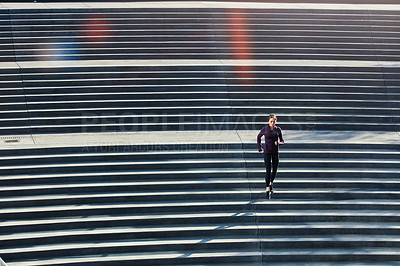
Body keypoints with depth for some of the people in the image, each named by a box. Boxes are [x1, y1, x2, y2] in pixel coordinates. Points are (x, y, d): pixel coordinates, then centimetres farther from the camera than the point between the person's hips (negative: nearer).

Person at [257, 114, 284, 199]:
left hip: (275, 152, 3)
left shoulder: (278, 129, -1)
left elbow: (282, 141, 6)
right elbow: (259, 137, 13)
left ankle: (270, 184, 40)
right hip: (267, 152, -3)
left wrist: (278, 143, -17)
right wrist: (259, 147, 7)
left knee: (274, 170, 12)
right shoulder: (264, 129, -5)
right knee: (268, 171, -11)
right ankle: (267, 190, -10)